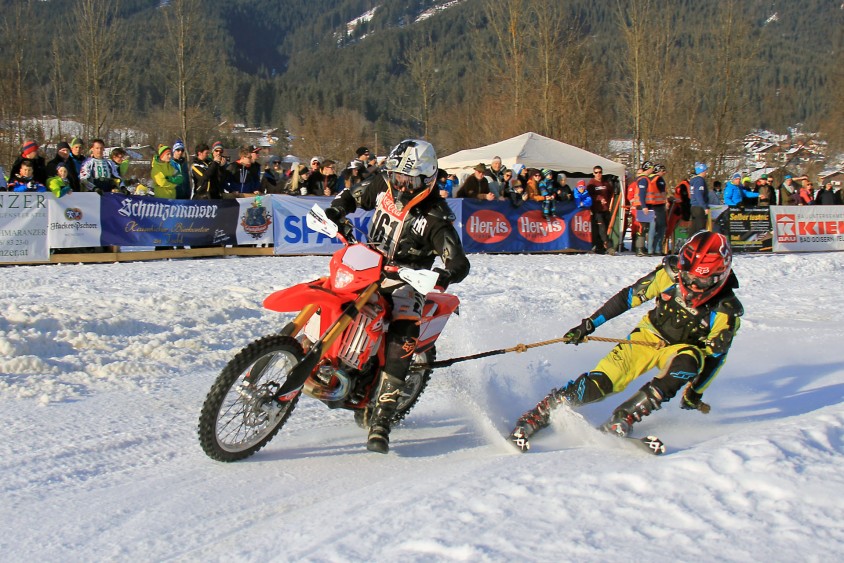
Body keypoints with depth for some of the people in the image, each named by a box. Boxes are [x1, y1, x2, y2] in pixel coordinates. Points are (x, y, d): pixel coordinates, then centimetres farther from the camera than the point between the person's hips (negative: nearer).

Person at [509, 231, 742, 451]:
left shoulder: (726, 311, -22)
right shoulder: (669, 274, -21)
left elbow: (714, 355, -10)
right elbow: (629, 297, -10)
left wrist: (695, 392, -12)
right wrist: (589, 324, -9)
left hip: (684, 350, 0)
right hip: (649, 336, 1)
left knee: (689, 362, -36)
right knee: (601, 381, -19)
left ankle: (621, 420, -37)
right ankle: (539, 415, -11)